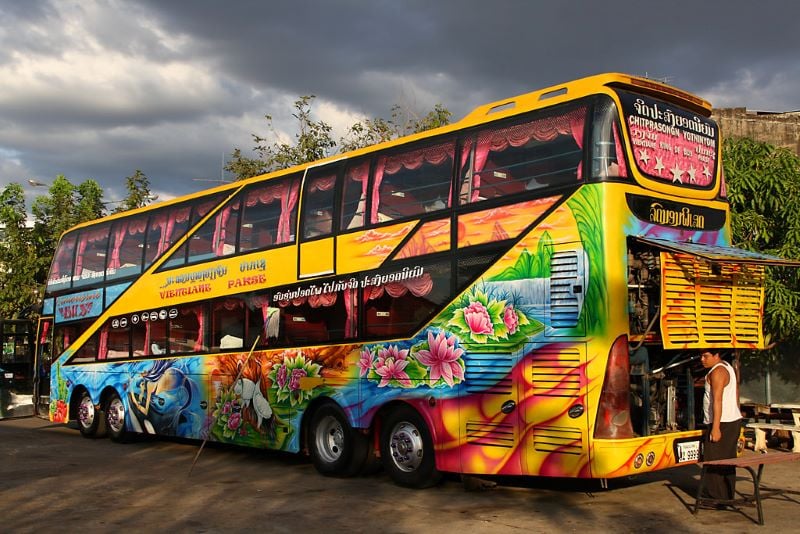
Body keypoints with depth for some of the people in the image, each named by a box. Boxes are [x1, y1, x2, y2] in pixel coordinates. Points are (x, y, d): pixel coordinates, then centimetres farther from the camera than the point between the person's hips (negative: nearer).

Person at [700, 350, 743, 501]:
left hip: (722, 423, -11)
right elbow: (735, 396, 21)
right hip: (734, 420, 11)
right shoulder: (728, 367, 15)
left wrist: (715, 427, -25)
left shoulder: (717, 372, -16)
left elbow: (717, 400, -22)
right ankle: (728, 495, 20)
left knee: (714, 461, -7)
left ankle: (718, 497, -5)